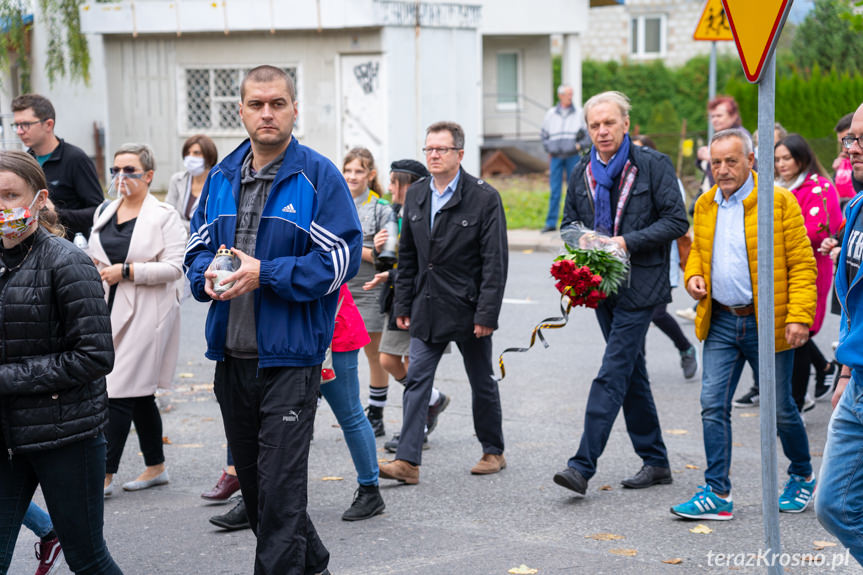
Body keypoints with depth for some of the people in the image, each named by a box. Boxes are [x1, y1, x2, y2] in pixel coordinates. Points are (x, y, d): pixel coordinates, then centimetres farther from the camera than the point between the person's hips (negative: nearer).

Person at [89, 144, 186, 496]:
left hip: (145, 316, -7)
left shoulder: (164, 216, -5)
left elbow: (174, 267, -13)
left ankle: (105, 475, -9)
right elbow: (93, 258, 27)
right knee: (140, 394, 13)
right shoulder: (103, 213, 15)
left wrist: (126, 271, -17)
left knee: (120, 393, -10)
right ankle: (155, 467, 23)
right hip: (110, 312, 7)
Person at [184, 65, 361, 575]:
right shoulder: (222, 177, 11)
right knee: (252, 478, 17)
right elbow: (198, 246, 18)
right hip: (231, 355, 7)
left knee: (280, 485, -6)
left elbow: (343, 256, -13)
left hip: (290, 356, -7)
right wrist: (208, 274, -5)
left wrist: (264, 273, -19)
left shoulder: (319, 176, -7)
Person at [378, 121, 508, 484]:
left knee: (482, 382, 9)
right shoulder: (416, 196, 8)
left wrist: (487, 314, -17)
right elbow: (407, 256, 13)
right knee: (416, 380, -4)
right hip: (427, 310, 4)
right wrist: (403, 305, 9)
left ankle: (493, 452, 26)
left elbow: (495, 260, -12)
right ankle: (408, 462, -6)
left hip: (468, 307, -4)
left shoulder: (484, 198, -9)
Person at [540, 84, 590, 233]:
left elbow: (588, 134, 9)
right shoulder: (551, 113, 10)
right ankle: (551, 223, 2)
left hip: (573, 157, -1)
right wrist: (548, 149, 5)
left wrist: (580, 145, -5)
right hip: (556, 157, 1)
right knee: (554, 191, -1)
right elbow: (544, 134, 17)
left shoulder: (579, 113, 7)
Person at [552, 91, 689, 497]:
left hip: (639, 284, -6)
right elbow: (569, 224, 21)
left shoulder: (653, 165, -5)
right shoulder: (582, 173, 11)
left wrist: (627, 242, -17)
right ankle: (655, 462, 22)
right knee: (632, 374, 12)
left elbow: (677, 221, -8)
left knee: (612, 373, -12)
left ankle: (583, 465, -16)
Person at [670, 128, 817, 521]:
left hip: (767, 324, -4)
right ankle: (717, 494, 1)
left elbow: (802, 264, -9)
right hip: (721, 323, 5)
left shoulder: (779, 201, -8)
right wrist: (693, 276, 2)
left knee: (779, 410, 7)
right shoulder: (705, 206, 8)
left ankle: (802, 477, 30)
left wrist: (799, 316, -17)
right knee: (713, 405, -4)